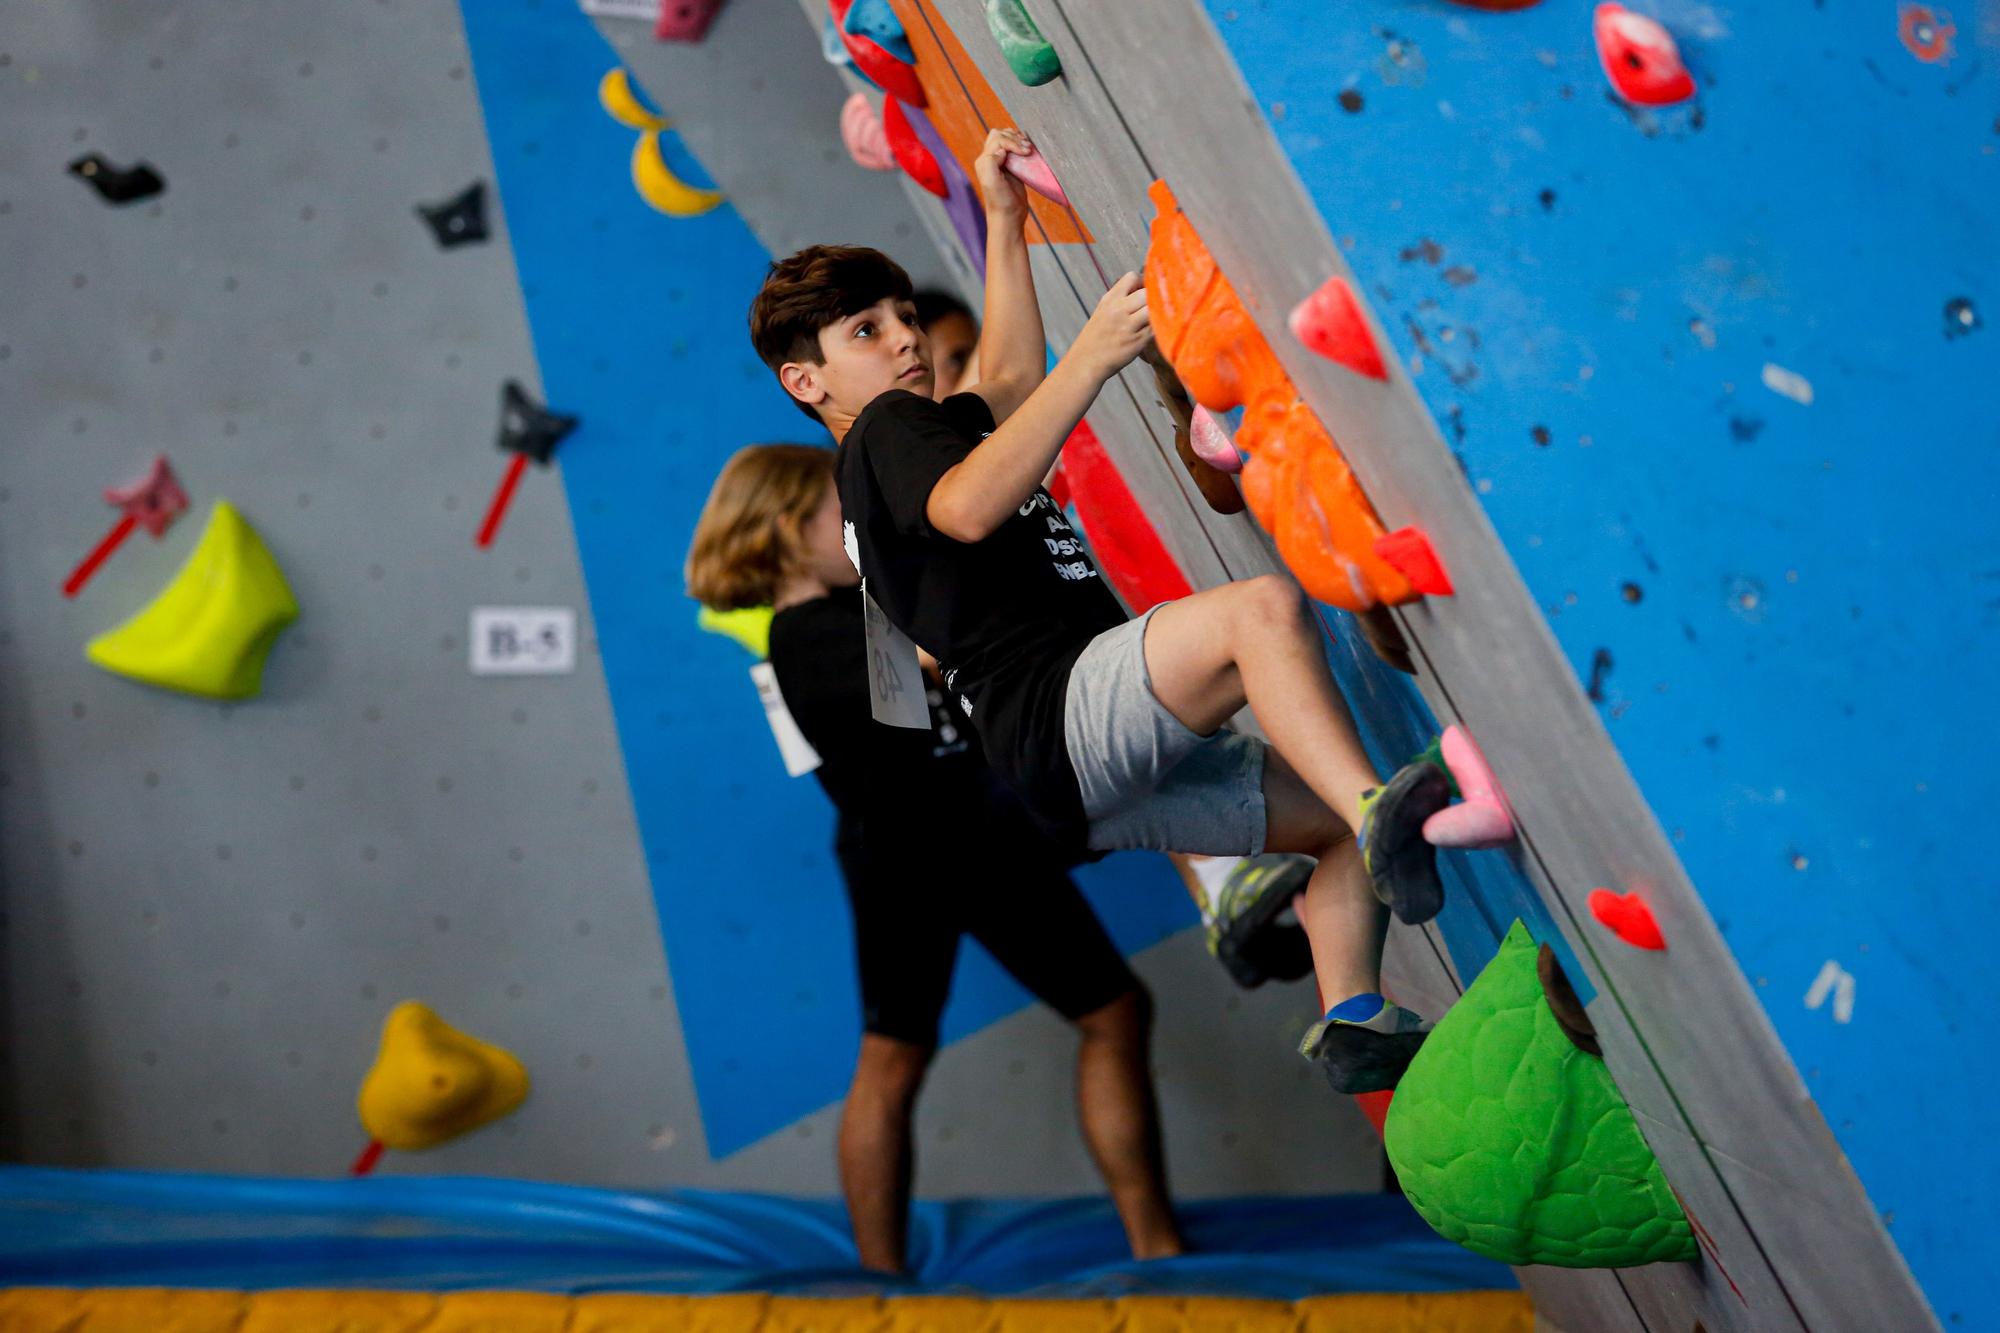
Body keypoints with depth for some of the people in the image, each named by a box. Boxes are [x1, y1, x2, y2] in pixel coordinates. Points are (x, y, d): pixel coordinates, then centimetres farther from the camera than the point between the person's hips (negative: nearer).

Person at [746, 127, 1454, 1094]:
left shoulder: (920, 432, 31)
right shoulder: (886, 434, 1)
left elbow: (1009, 379, 44)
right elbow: (968, 509, -22)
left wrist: (1005, 222, 38)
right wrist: (1092, 359, -27)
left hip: (1106, 782, 10)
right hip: (1056, 721, -10)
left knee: (1345, 818, 9)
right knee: (1265, 606, -32)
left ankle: (1351, 1022, 0)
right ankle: (1385, 814, -45)